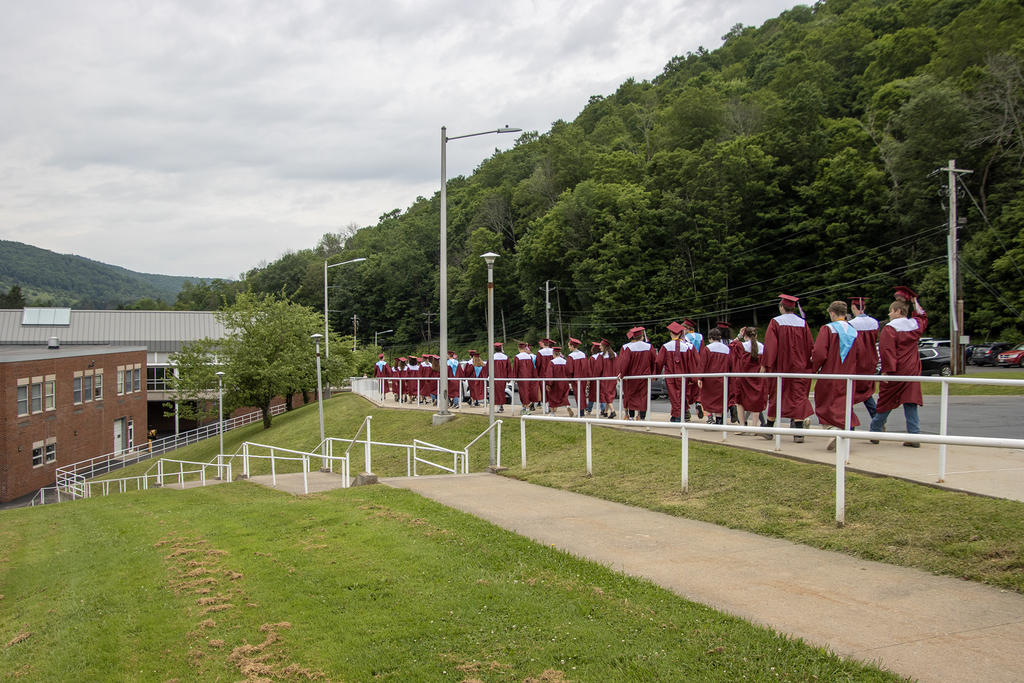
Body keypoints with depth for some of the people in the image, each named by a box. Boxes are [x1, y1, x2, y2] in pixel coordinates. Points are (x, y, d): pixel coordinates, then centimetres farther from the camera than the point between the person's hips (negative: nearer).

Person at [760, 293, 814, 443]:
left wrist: (765, 364, -7)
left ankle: (769, 429, 20)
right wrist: (809, 365, 14)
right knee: (799, 397, 0)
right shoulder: (803, 323, 2)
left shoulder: (775, 322, -7)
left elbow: (770, 345, -10)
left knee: (775, 397, 10)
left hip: (781, 366, -2)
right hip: (800, 367, 2)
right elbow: (810, 346, 5)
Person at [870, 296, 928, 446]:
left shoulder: (889, 329, -13)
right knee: (910, 402, 4)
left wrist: (887, 370, -20)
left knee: (886, 402, 6)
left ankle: (874, 432, 17)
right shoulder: (915, 325, 5)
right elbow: (923, 316, 29)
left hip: (895, 371, -5)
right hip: (912, 371, 5)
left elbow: (887, 351, -20)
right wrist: (915, 302, 30)